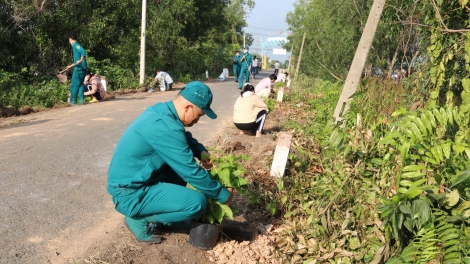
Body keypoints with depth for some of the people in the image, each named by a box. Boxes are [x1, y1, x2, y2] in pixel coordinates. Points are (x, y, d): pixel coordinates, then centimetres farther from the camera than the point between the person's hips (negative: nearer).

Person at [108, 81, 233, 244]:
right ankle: (139, 219, -1)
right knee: (198, 202, -20)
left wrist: (201, 152, 0)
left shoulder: (161, 110, 1)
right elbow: (192, 172, -23)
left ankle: (159, 216, 17)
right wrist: (223, 195, -10)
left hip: (133, 180, 10)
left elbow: (185, 137, 20)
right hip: (130, 194, -10)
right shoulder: (165, 127, -27)